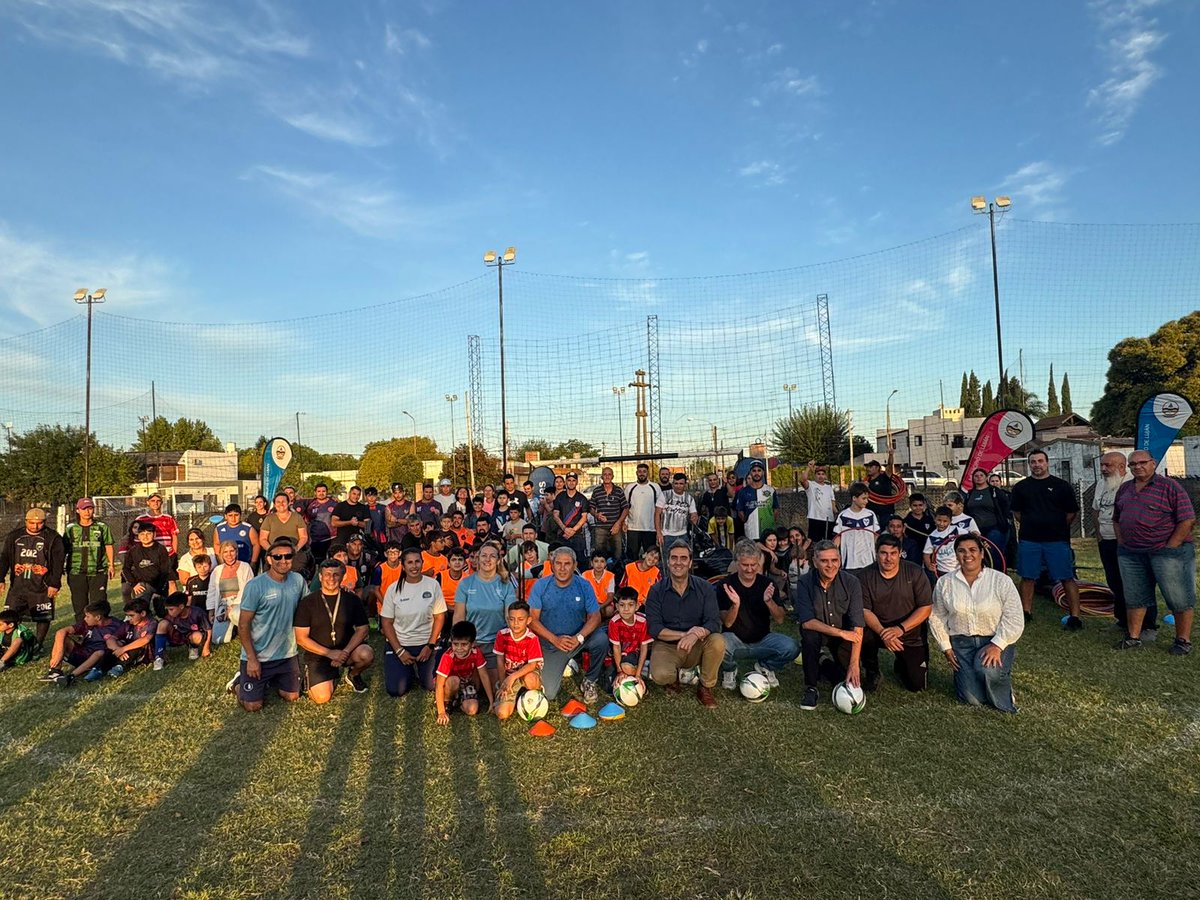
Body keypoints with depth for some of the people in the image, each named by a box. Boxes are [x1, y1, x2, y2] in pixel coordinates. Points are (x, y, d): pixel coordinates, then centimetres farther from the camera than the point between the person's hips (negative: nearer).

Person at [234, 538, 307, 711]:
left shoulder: (298, 580, -5)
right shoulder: (255, 586, -19)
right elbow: (243, 625, -15)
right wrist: (251, 658, -15)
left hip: (287, 654, 5)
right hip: (258, 656, -4)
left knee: (292, 697, 14)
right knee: (253, 706, 1)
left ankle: (269, 680, 40)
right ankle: (240, 680, 30)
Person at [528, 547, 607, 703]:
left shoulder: (584, 586, -7)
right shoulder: (541, 586, -10)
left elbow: (595, 616, -9)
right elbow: (532, 619, -11)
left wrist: (579, 638, -26)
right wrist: (555, 639, -21)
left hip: (577, 639, 1)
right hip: (551, 644, -1)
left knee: (601, 639, -29)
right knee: (548, 694, -9)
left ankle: (590, 681, -4)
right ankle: (562, 666, 25)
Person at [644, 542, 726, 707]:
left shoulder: (704, 588, -3)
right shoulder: (656, 591, -5)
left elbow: (714, 622, -14)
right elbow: (654, 628, -13)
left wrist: (695, 635, -35)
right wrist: (685, 634, -26)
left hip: (697, 647, 1)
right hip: (666, 646, -1)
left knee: (718, 641, -30)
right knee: (660, 675, -32)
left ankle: (705, 688, -5)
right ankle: (673, 677, 8)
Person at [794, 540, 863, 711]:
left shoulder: (851, 583, -21)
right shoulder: (805, 583, -22)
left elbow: (857, 627, -24)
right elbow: (806, 622, -26)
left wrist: (854, 665, -31)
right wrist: (841, 633, -34)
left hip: (845, 635, 2)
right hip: (817, 630, -1)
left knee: (851, 676, -13)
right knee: (809, 636, -34)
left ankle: (827, 667, 21)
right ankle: (810, 689, -15)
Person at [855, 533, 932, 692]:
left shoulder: (914, 572, -9)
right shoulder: (865, 576, -9)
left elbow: (926, 608, -12)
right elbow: (864, 610, -14)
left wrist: (900, 629, -25)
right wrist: (882, 633, -32)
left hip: (911, 635, 1)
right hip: (878, 630, 0)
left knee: (917, 685, -8)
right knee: (862, 634, -34)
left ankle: (900, 664, 30)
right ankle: (872, 673, -3)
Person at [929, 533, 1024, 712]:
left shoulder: (1001, 581, -6)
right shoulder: (944, 583, 1)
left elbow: (1014, 619, -9)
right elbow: (936, 617, 8)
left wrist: (997, 645, -19)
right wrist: (946, 648, 2)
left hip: (996, 641, -1)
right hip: (962, 643, 1)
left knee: (987, 670, -33)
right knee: (972, 698, -14)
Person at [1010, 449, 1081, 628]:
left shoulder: (1061, 486, 2)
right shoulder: (1020, 487, 8)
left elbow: (1072, 513, 5)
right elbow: (1016, 512, 16)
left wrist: (1058, 527, 2)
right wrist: (1030, 525, 7)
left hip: (1057, 540, -2)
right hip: (1028, 540, 2)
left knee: (1067, 578, -2)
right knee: (1027, 577, 8)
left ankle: (1075, 616, 3)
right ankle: (1026, 612, 19)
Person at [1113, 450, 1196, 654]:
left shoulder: (1169, 486, -7)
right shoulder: (1124, 489, 12)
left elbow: (1187, 520, -12)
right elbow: (1116, 519, 20)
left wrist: (1169, 547, -14)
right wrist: (1122, 543, 9)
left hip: (1168, 551, -5)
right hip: (1131, 553, 5)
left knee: (1179, 598, 3)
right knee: (1134, 597, 11)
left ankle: (1183, 640, 15)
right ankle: (1134, 637, 20)